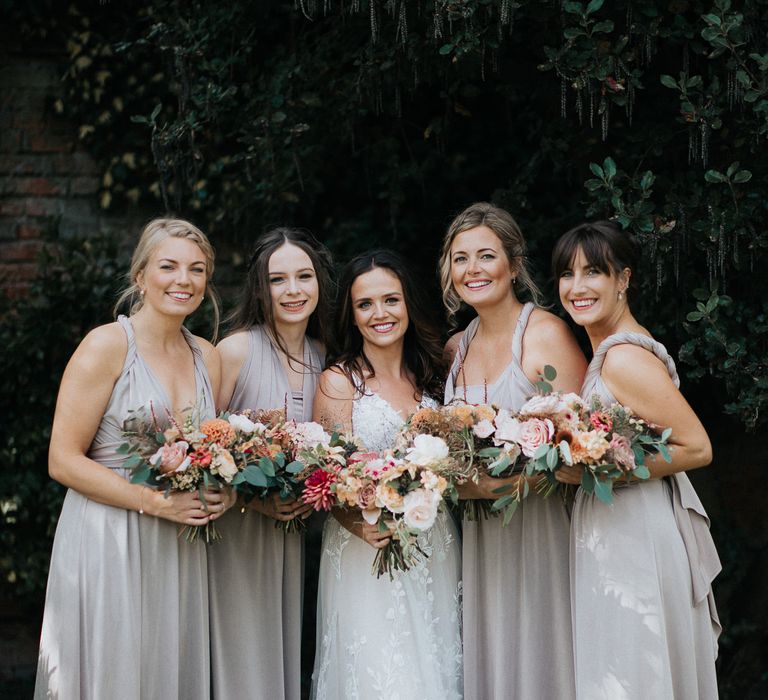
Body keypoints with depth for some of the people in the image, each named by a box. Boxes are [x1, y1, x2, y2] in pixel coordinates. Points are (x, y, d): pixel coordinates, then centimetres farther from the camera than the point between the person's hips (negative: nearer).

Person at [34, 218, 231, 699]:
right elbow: (63, 461, -13)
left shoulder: (208, 357, 10)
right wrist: (158, 502, -18)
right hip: (108, 547, -6)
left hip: (181, 550, 6)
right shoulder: (107, 345, -8)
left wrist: (224, 493, -1)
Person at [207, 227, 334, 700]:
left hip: (293, 532, 5)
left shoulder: (323, 355, 6)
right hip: (237, 531, -5)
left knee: (287, 653, 11)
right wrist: (253, 499, -18)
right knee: (244, 660, -2)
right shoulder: (235, 350, -11)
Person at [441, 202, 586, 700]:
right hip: (475, 533, 6)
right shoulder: (455, 348, 10)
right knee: (486, 657, 10)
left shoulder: (547, 334, -10)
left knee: (534, 660, 1)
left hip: (537, 524, -6)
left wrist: (510, 478, -21)